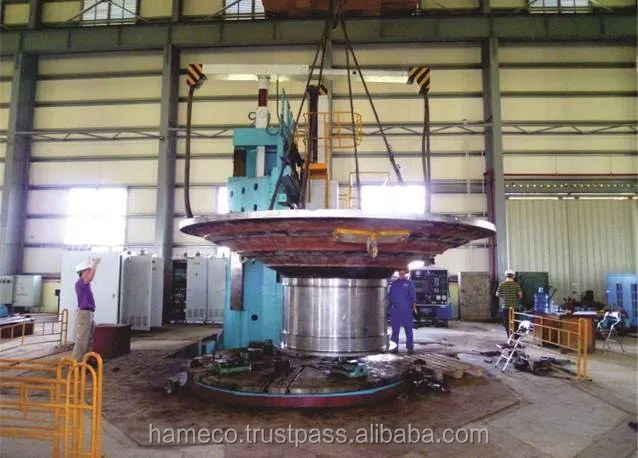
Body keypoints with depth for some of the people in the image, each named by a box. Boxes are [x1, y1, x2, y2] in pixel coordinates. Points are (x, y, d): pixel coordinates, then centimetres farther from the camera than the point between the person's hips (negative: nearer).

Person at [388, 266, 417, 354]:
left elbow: (413, 296, 1)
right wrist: (389, 307, 10)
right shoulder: (394, 283, 11)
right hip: (395, 311, 3)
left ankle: (410, 347, 9)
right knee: (395, 329, 6)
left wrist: (414, 307, -6)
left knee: (408, 329, 3)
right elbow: (389, 296, 14)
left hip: (406, 311, -2)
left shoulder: (409, 283, 3)